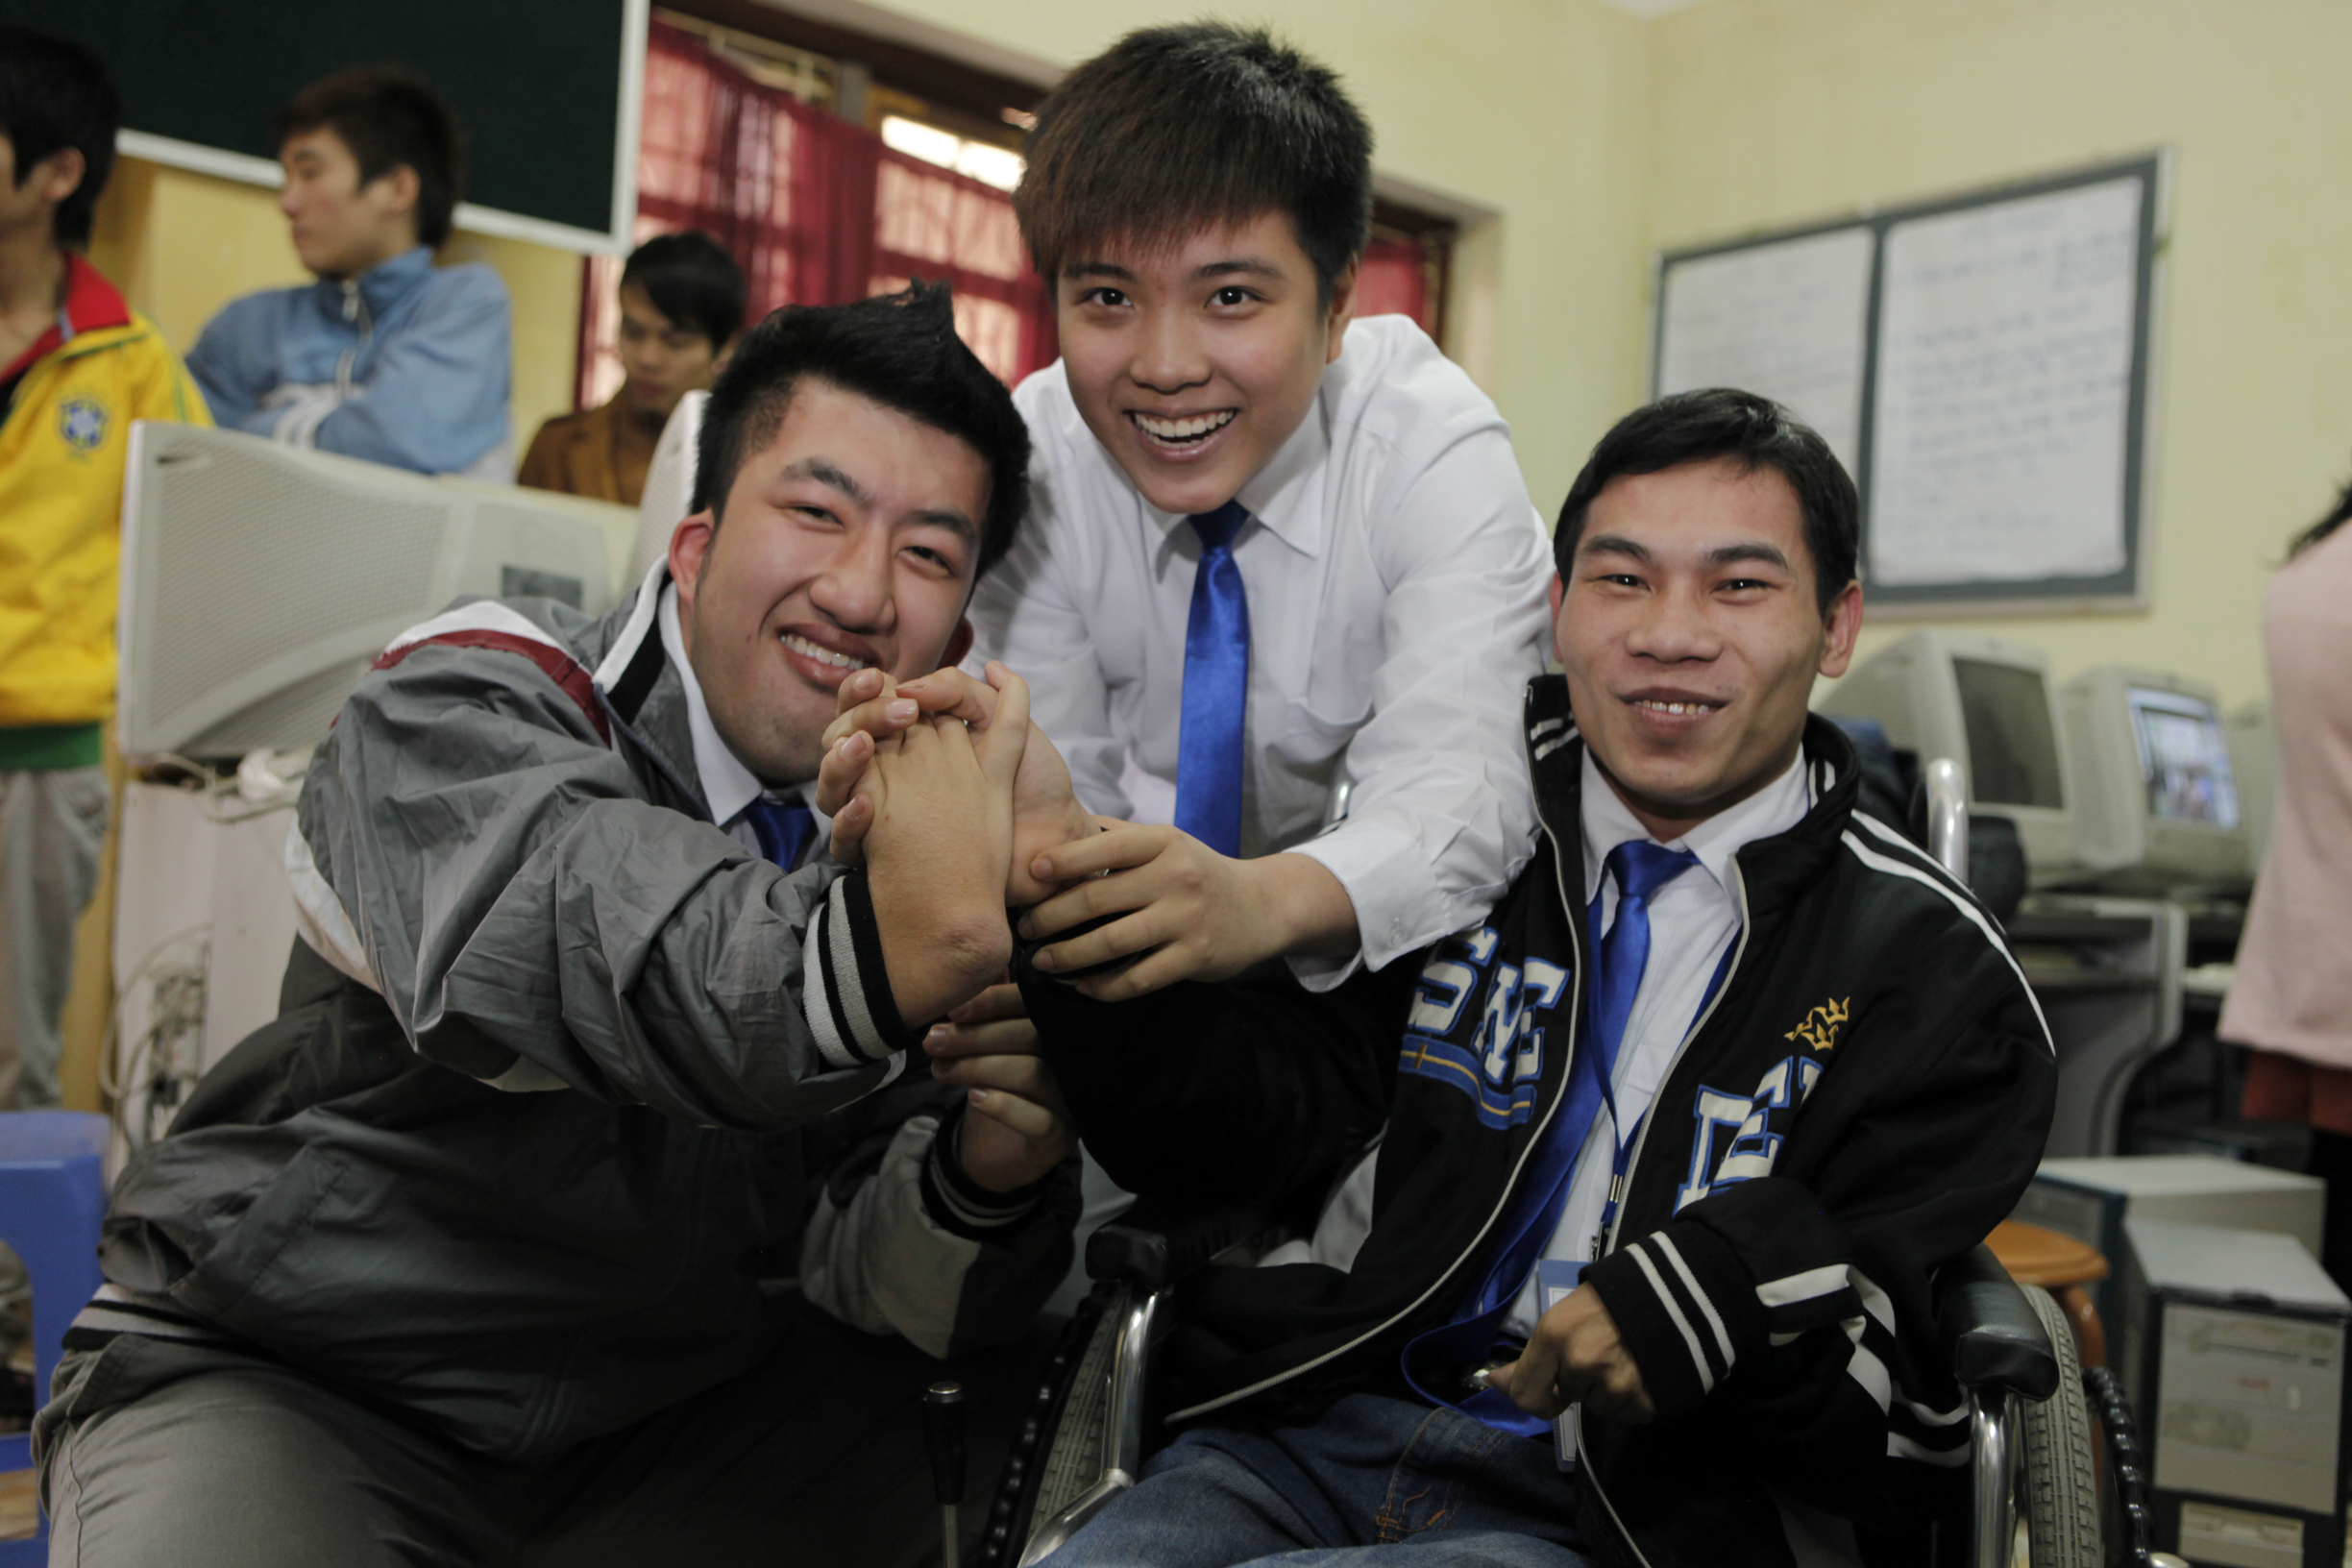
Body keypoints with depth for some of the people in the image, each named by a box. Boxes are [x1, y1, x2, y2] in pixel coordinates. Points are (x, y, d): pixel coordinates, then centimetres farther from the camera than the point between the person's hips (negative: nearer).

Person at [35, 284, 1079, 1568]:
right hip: (295, 1381, -3)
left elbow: (876, 1275, -7)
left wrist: (982, 1179, -28)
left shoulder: (934, 808, -2)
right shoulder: (459, 708, -16)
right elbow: (560, 937, -40)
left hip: (672, 1408, 4)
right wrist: (877, 957, -57)